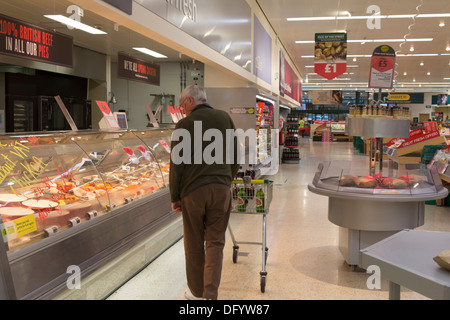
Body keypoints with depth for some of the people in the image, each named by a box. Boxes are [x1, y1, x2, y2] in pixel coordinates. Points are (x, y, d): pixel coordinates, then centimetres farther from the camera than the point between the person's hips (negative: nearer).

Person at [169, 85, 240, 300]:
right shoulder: (225, 118, 6)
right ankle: (211, 294, 4)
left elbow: (176, 165, -5)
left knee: (194, 244, 11)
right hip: (221, 189, 2)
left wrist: (174, 197, 4)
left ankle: (197, 292, 25)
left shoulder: (184, 124, -5)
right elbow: (235, 157, 10)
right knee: (215, 242, 9)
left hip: (192, 190, -2)